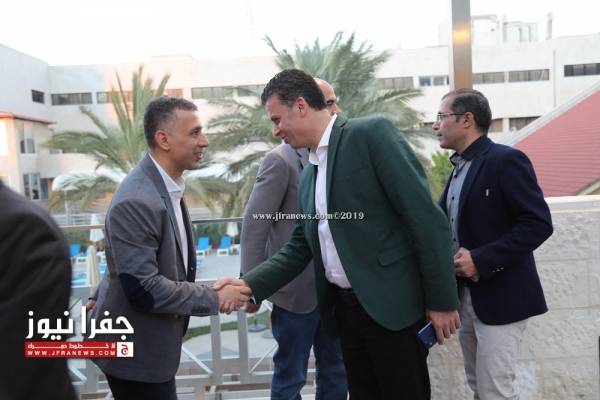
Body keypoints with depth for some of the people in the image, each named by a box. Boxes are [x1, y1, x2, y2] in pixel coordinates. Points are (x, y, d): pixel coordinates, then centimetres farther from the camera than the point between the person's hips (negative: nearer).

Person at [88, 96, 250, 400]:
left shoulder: (165, 185, 5)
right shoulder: (136, 201, -27)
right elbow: (144, 288, -27)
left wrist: (102, 299, 20)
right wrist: (214, 299, -21)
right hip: (136, 346, -9)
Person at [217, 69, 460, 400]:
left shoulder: (372, 133, -10)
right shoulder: (308, 175, 12)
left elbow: (426, 218, -14)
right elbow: (299, 248, 14)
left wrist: (442, 300, -14)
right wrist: (250, 285, 1)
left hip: (392, 303, -7)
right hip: (344, 307, 7)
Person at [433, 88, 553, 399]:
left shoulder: (506, 160, -14)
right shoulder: (459, 168, 12)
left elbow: (538, 224, -20)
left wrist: (482, 259, -24)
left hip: (500, 297, -8)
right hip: (466, 296, 8)